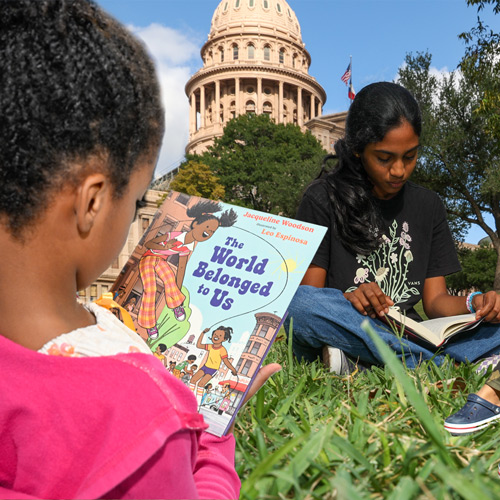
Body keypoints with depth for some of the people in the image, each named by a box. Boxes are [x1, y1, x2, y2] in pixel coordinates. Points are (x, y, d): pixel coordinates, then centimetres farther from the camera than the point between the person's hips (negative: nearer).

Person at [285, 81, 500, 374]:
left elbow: (435, 300, 9)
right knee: (302, 304, -36)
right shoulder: (323, 199, 0)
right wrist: (348, 300, -27)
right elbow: (307, 296, -5)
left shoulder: (428, 206, 14)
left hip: (410, 338, 3)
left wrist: (473, 304, -13)